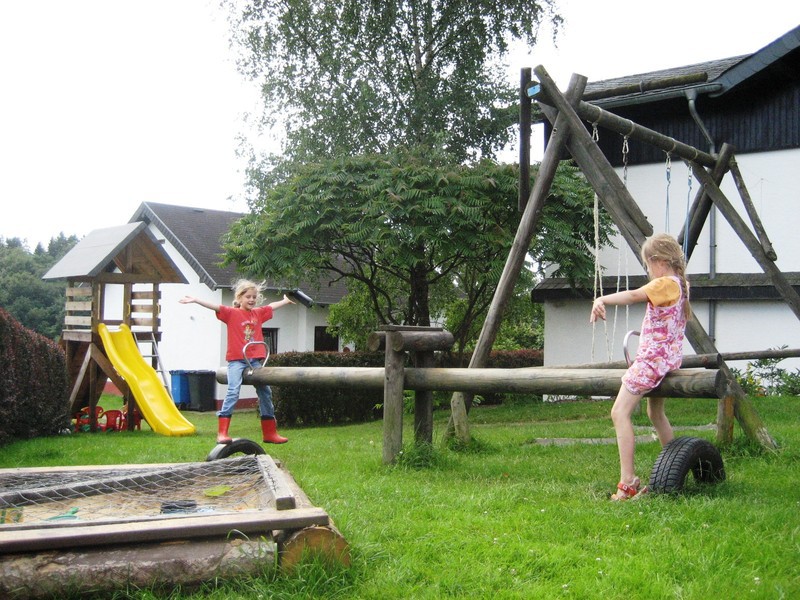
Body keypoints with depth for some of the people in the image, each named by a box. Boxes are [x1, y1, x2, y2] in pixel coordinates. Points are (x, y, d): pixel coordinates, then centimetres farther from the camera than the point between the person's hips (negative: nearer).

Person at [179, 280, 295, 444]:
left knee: (265, 392, 9)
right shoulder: (232, 313, -2)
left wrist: (286, 300, 46)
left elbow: (272, 306, 29)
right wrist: (195, 300, -26)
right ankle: (222, 433, -17)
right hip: (237, 360, -6)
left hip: (255, 360, 6)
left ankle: (270, 433, 20)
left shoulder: (258, 313, 12)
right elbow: (215, 307, -14)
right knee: (233, 391, -17)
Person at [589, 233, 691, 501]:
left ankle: (628, 483, -22)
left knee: (620, 412, -15)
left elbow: (634, 295, -32)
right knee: (656, 413, 26)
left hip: (653, 356, -11)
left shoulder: (664, 283, -15)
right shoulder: (680, 284, 13)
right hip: (669, 356, 11)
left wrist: (602, 299, -45)